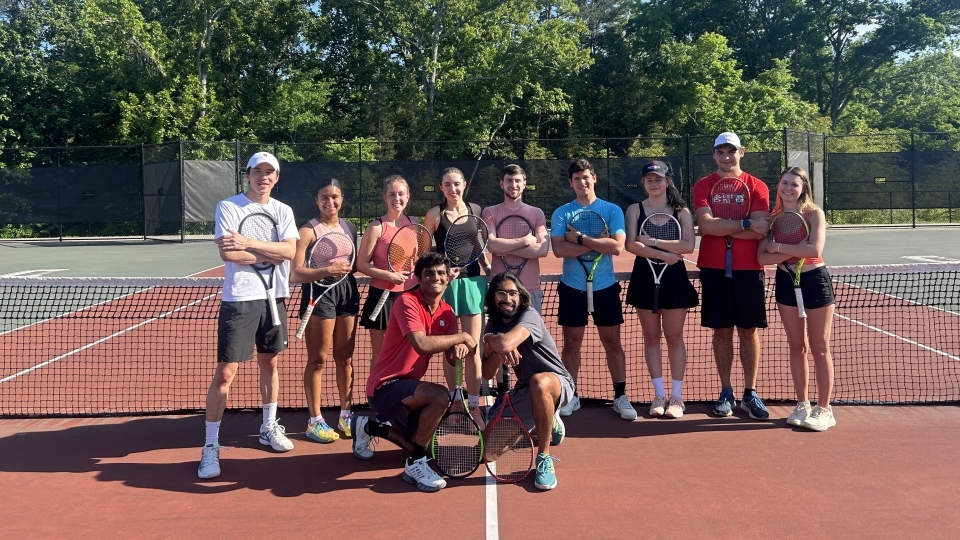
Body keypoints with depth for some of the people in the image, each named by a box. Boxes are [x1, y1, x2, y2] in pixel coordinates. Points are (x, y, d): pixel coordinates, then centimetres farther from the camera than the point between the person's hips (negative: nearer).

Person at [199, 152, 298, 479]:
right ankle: (210, 445, 4)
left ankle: (269, 427, 33)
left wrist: (249, 243, -17)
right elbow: (228, 254, -16)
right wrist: (271, 255, -10)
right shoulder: (228, 207, -4)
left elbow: (290, 250, -8)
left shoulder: (283, 211, 8)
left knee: (269, 363, 16)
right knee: (225, 372, -5)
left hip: (273, 296, 5)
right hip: (239, 300, -4)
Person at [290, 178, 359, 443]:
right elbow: (295, 274, -16)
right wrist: (328, 270, -25)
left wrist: (348, 268, -2)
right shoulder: (308, 231, -9)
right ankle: (314, 421, 11)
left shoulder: (349, 228, 9)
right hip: (320, 293, -6)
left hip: (347, 292, 6)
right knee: (318, 360, 2)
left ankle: (345, 416, 23)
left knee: (345, 358, 12)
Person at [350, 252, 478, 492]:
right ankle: (416, 463, -16)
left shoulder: (447, 312, 4)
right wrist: (462, 337, -25)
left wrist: (459, 349, -23)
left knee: (423, 445, 17)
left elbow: (451, 358, 0)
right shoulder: (407, 302, -20)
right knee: (440, 396, -32)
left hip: (407, 386, 9)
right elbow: (422, 345, -35)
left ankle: (369, 427, 36)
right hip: (384, 386, -9)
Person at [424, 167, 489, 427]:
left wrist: (489, 269, 4)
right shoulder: (435, 214, -4)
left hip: (473, 282, 2)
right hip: (446, 284, -2)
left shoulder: (476, 210, 5)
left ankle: (474, 405, 11)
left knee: (472, 348, 3)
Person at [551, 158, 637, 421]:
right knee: (571, 343, 8)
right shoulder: (561, 213, 1)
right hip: (572, 288, 1)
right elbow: (559, 250, -13)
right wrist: (596, 242, -16)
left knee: (612, 342, 5)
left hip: (605, 287, 0)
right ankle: (571, 396, 19)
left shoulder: (612, 210, 0)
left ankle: (620, 396, 14)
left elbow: (617, 246, -14)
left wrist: (580, 238, -15)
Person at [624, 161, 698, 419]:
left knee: (674, 337, 3)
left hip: (673, 277, -1)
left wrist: (654, 241, -17)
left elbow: (688, 245, -12)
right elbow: (632, 245, -11)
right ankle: (659, 394, 15)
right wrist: (665, 254, -17)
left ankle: (676, 396, 11)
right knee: (651, 337, 6)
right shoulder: (635, 210, 3)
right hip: (645, 277, 1)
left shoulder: (681, 211, 2)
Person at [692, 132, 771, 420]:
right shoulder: (703, 186, 3)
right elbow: (706, 225, -13)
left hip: (748, 269, 0)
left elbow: (761, 230, -10)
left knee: (749, 331, 4)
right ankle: (726, 392, 15)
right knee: (722, 331, 6)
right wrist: (745, 224, -13)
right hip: (714, 269, 0)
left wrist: (722, 227, -13)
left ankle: (750, 393, 14)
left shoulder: (757, 187, 3)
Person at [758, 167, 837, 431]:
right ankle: (802, 405, 22)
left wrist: (779, 247, -17)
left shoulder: (813, 213, -9)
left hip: (814, 280, -4)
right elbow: (762, 257, -8)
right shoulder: (773, 217, 2)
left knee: (820, 348, 2)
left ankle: (824, 409, 10)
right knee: (796, 347, 11)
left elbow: (815, 250, -24)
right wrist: (794, 251, -20)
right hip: (786, 281, 4)